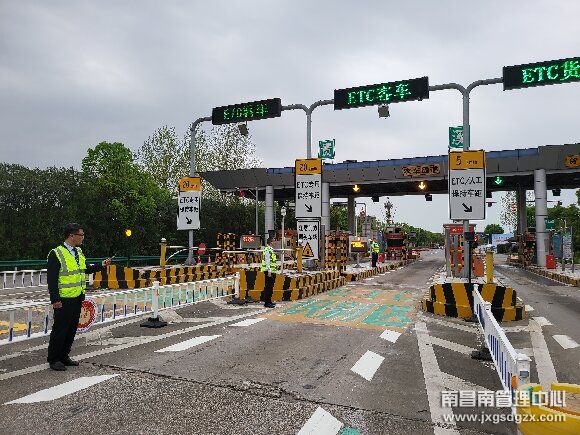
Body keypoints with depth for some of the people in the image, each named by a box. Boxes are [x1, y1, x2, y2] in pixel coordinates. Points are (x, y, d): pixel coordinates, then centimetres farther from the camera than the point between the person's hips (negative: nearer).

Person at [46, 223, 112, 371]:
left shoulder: (79, 252, 11)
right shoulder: (56, 254, -14)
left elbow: (86, 269, 21)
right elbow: (51, 279, -16)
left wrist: (101, 265, 10)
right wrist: (55, 299, -18)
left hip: (77, 298, 8)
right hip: (64, 300, -8)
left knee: (72, 329, 14)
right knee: (60, 329, 1)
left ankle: (64, 356, 27)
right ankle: (53, 359, 15)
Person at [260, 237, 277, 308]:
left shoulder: (271, 249, 17)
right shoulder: (267, 250, -15)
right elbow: (267, 261, -19)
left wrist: (275, 265, 17)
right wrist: (269, 271, -22)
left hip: (272, 271, 10)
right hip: (269, 271, -10)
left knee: (270, 287, 15)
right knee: (268, 287, -6)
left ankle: (269, 301, 24)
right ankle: (267, 303, -2)